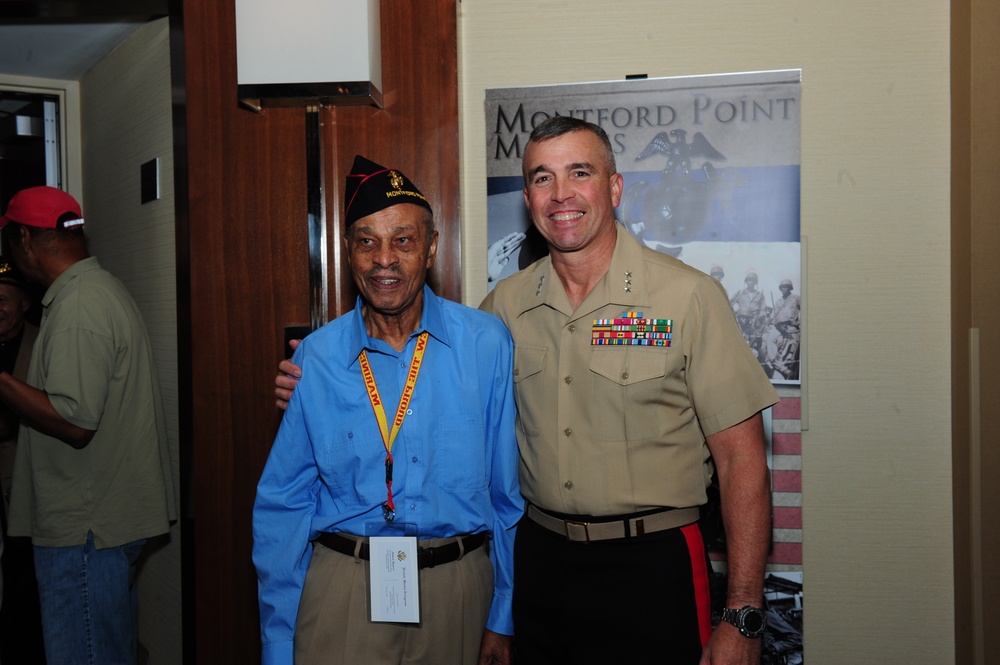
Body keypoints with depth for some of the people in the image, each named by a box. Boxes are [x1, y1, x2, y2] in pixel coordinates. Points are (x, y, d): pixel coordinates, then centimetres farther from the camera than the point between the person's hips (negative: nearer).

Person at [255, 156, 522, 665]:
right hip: (342, 587, 0)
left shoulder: (487, 344, -5)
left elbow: (507, 494, 0)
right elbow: (282, 507, 1)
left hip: (459, 586, 1)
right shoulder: (315, 358, -3)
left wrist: (502, 619, 3)